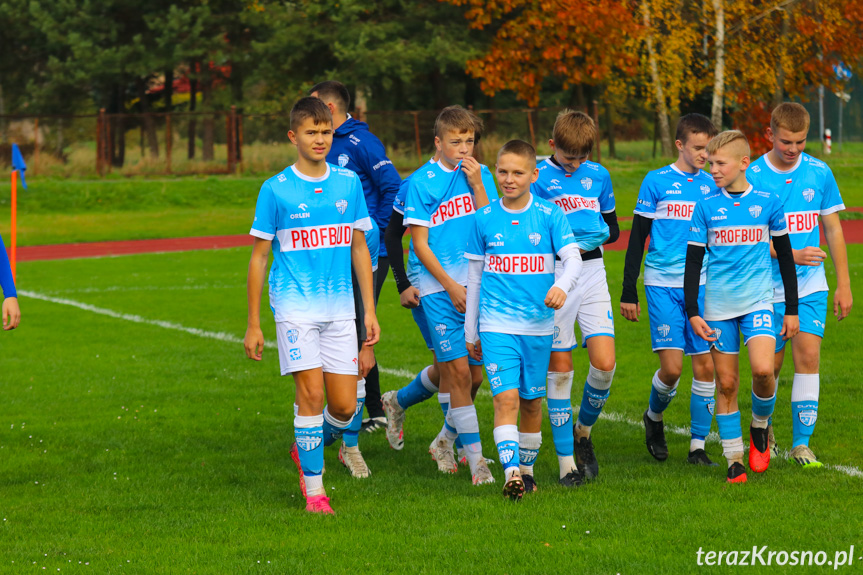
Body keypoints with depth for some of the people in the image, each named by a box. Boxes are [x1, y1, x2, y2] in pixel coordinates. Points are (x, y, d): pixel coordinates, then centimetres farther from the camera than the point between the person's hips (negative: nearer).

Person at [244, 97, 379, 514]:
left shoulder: (348, 183, 8)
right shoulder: (276, 189, -2)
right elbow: (258, 257, 3)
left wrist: (370, 311, 10)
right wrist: (253, 324, 1)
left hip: (340, 308, 3)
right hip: (295, 306, -3)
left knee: (344, 407, 0)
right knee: (311, 394, -12)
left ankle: (306, 451, 30)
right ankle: (313, 490, -1)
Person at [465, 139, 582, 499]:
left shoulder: (549, 215, 1)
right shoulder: (485, 219, 4)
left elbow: (573, 258, -7)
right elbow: (475, 276, 12)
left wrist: (562, 285, -30)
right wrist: (471, 331, 14)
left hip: (538, 325, 1)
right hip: (497, 324, -1)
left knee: (532, 401, 11)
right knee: (506, 398, -15)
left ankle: (527, 468, 28)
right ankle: (511, 473, -23)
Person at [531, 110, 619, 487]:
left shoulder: (598, 175, 10)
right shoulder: (538, 177, -3)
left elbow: (612, 228, 17)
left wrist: (592, 238, -4)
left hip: (592, 272, 4)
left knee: (604, 364, -9)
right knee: (559, 370, -1)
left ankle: (583, 431, 19)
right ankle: (566, 462, 6)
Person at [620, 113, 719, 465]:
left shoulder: (711, 185, 9)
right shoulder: (657, 182, -1)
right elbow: (637, 238, 2)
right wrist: (628, 292, -1)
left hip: (701, 285, 3)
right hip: (663, 286, -3)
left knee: (705, 365, -2)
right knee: (672, 367, -11)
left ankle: (698, 446, 6)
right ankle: (654, 417, 20)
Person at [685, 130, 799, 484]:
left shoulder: (767, 202, 1)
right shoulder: (706, 207, 2)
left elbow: (785, 256, 9)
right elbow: (693, 262, 4)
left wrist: (792, 309, 9)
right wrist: (692, 312, -3)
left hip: (757, 301, -1)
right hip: (718, 306, 1)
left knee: (763, 368, -21)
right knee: (726, 383, 1)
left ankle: (760, 426, 9)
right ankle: (734, 460, 10)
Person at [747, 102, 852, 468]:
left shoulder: (819, 173, 1)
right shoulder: (753, 177, -7)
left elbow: (833, 228, 9)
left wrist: (844, 284, 7)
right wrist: (793, 255, -20)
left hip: (810, 287, 1)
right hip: (768, 288, -1)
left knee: (808, 356, -11)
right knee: (770, 366, 5)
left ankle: (801, 443, -6)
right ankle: (763, 430, 31)